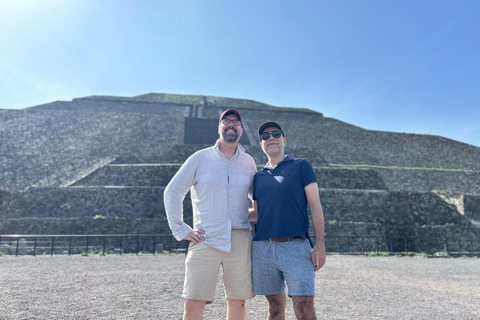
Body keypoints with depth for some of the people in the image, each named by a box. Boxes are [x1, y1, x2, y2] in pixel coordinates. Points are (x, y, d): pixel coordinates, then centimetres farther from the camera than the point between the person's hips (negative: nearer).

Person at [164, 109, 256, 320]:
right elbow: (172, 192, 5)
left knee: (237, 303, 9)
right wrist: (181, 230, -1)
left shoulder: (249, 162, 11)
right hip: (205, 240, -2)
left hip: (240, 240, 3)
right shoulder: (200, 158, 3)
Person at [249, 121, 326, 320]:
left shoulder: (301, 166, 6)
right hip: (263, 248, 4)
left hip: (296, 246, -3)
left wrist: (320, 244, -9)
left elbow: (315, 206, 0)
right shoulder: (259, 176, 16)